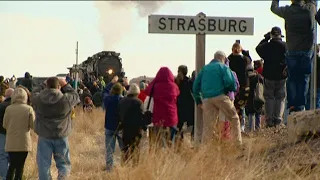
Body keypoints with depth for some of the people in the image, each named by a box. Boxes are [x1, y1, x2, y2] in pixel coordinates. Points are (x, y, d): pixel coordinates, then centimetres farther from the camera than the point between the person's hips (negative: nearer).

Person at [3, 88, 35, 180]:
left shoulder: (8, 109, -6)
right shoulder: (29, 109, -8)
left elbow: (5, 125, -1)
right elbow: (33, 125, -6)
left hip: (11, 143, 1)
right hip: (24, 143, -1)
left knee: (12, 165, 14)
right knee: (20, 166, 8)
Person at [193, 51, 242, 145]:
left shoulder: (204, 68, 21)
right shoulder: (223, 67, 6)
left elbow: (196, 84, 18)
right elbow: (230, 81, -8)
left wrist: (198, 100, 22)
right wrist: (233, 89, 12)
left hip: (207, 99, 4)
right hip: (220, 96, -4)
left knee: (208, 125, 4)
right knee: (234, 118, 6)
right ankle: (238, 143, 1)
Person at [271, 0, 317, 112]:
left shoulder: (288, 11, -7)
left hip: (292, 51, -1)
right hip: (308, 50, 1)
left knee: (292, 79, 6)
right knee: (303, 80, 4)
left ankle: (292, 105, -1)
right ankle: (301, 106, -1)